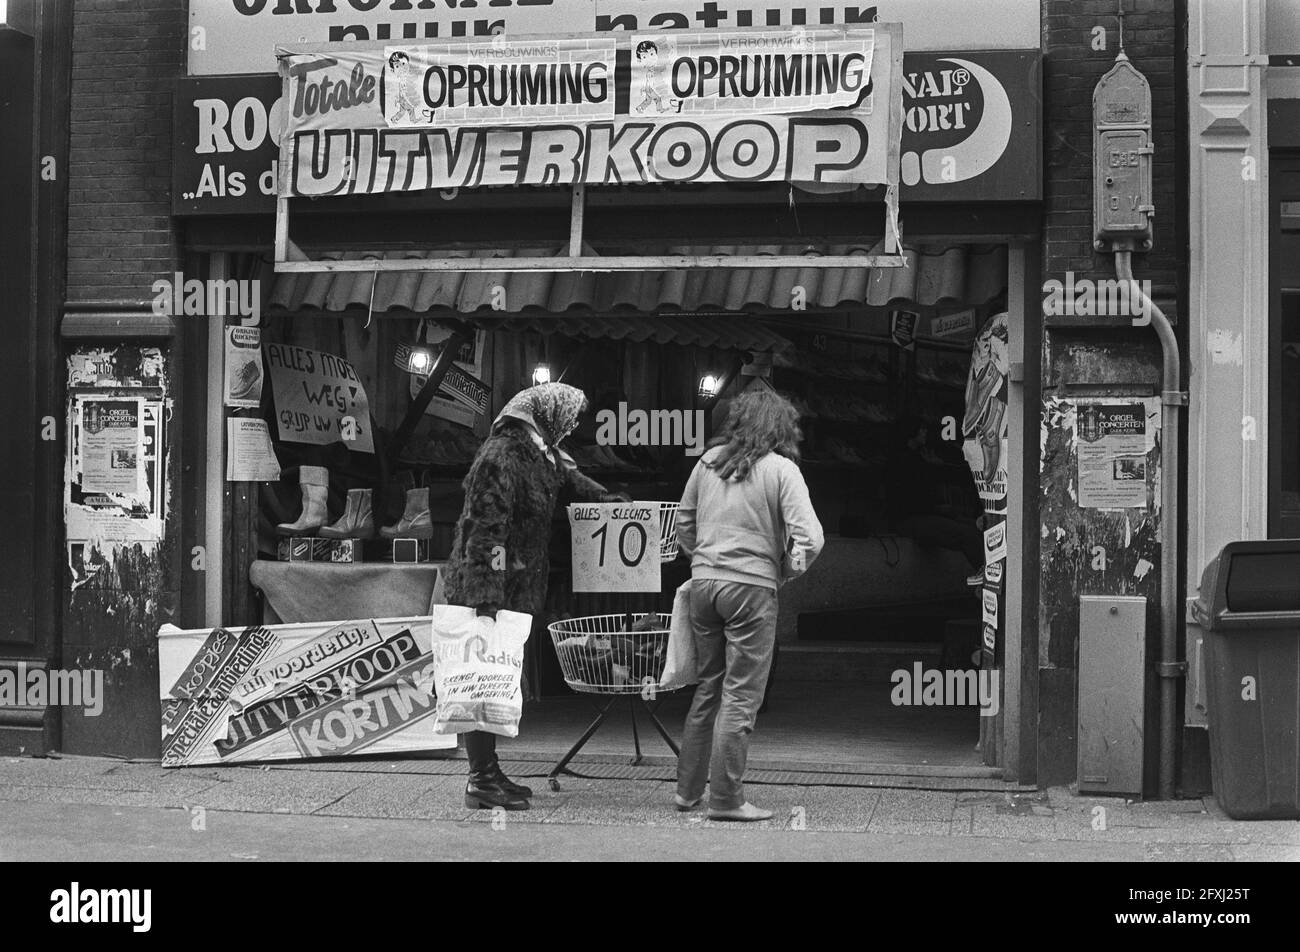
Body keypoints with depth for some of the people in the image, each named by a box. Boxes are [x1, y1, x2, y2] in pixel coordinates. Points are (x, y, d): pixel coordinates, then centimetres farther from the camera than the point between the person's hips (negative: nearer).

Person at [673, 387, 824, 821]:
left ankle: (688, 789, 23)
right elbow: (809, 537, -14)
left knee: (708, 688, 17)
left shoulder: (710, 461, 8)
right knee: (741, 696, 1)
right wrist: (786, 571, 2)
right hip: (751, 586, -5)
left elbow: (683, 522, 15)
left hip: (703, 582, 5)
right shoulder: (781, 469, -7)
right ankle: (726, 799, 3)